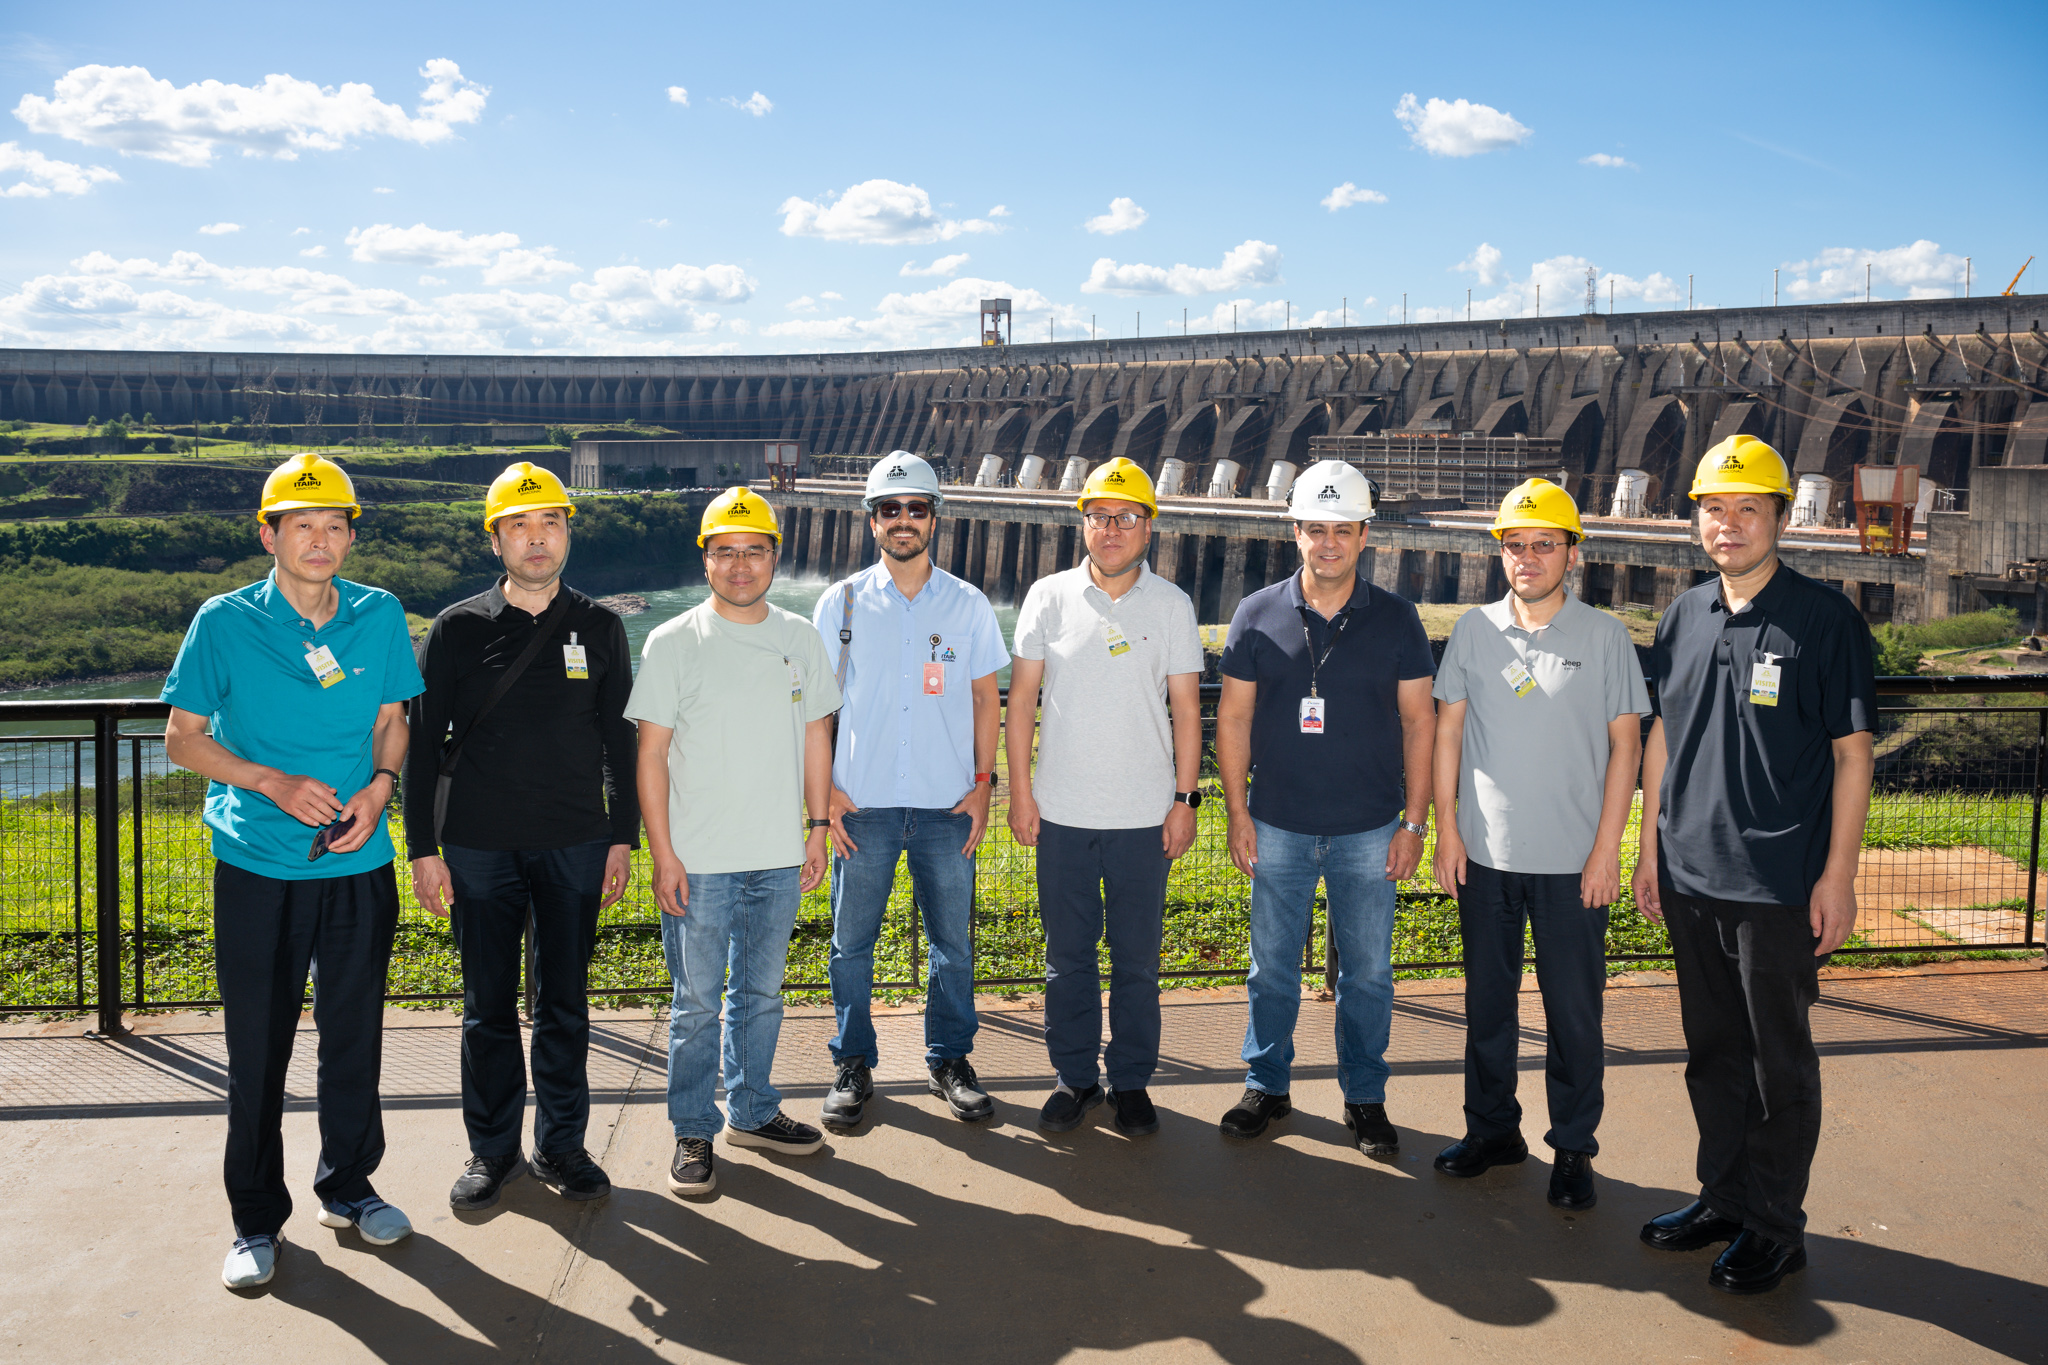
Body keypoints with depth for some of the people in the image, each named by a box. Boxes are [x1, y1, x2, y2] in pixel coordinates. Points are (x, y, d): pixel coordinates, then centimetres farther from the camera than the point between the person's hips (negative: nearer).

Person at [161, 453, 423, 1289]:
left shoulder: (380, 616, 2)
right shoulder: (224, 622, -5)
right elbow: (182, 738, -1)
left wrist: (378, 787, -7)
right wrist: (274, 782, -15)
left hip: (359, 866, 2)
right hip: (258, 869, -2)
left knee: (355, 1038, 13)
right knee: (257, 1050, 5)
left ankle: (348, 1187, 32)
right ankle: (258, 1219, 21)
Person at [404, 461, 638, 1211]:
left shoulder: (599, 628, 4)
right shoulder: (457, 629, 1)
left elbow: (619, 740, 8)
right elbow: (421, 743, 3)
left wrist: (623, 838, 4)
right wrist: (422, 848, -1)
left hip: (575, 845, 1)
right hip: (478, 847, 0)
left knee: (565, 1004, 9)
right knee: (488, 1008, 8)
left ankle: (561, 1145, 23)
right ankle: (492, 1149, 23)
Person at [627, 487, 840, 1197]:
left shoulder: (801, 639, 6)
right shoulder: (672, 644, -5)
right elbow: (652, 753, -6)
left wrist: (817, 829, 8)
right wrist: (663, 855, -10)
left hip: (779, 858, 4)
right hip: (700, 862, -3)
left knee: (761, 993, 16)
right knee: (698, 1003, 5)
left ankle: (753, 1112, 31)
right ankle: (693, 1133, 18)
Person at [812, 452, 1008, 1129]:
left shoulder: (968, 604, 4)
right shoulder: (842, 603, 2)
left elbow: (985, 698, 8)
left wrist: (982, 785, 1)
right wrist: (823, 790, -4)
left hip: (946, 802, 1)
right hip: (862, 802, 0)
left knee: (953, 940, 8)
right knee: (852, 940, 6)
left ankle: (949, 1060, 25)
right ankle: (853, 1065, 22)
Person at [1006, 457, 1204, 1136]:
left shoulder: (1172, 606, 1)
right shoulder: (1049, 597, 2)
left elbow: (1185, 708, 3)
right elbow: (1022, 697, 4)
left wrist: (1186, 798, -1)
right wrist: (1020, 791, 0)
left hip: (1144, 817, -1)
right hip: (1062, 813, 1)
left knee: (1137, 959, 7)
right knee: (1067, 957, 10)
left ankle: (1132, 1081, 22)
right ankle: (1075, 1077, 24)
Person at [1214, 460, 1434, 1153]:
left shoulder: (1396, 620, 0)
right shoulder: (1258, 614, 0)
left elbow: (1418, 721, 2)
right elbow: (1233, 718, 3)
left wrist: (1414, 822, -2)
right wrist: (1237, 814, -1)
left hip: (1368, 832, 0)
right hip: (1277, 828, 0)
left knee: (1367, 971, 9)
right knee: (1272, 966, 10)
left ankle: (1365, 1096, 25)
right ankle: (1267, 1085, 27)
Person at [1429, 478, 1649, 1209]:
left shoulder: (1605, 636, -2)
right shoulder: (1474, 630, 4)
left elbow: (1625, 744, -2)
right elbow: (1447, 732, 7)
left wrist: (1606, 849, -7)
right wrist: (1446, 831, 2)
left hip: (1571, 861, -2)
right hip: (1485, 853, 3)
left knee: (1575, 1011, 4)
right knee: (1487, 1000, 13)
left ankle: (1573, 1149, 18)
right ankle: (1493, 1129, 28)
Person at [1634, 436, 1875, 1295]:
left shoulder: (1824, 620, -7)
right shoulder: (1684, 618, 8)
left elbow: (1851, 754, -7)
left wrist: (1838, 874, -11)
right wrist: (1650, 848, 12)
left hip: (1778, 885, -5)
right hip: (1689, 877, 5)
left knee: (1779, 1063, 5)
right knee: (1712, 1052, 16)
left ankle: (1772, 1224, 18)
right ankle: (1724, 1196, 30)